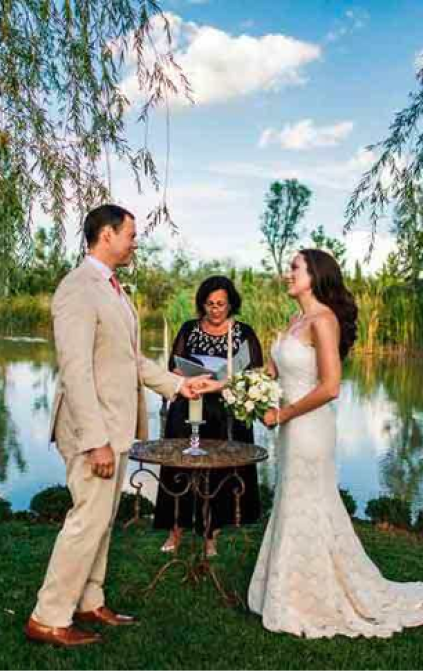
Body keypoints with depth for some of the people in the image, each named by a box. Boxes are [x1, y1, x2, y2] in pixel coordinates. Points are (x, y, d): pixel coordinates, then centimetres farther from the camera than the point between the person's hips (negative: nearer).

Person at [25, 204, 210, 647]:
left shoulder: (113, 289, 13)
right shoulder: (77, 289, -17)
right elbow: (75, 370, -23)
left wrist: (177, 384, 14)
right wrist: (97, 440, -25)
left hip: (116, 426, 9)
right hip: (94, 429, -9)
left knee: (102, 520, 16)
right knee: (88, 520, -2)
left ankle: (87, 603, 30)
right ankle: (48, 619, 13)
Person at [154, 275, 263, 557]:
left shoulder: (244, 333, 2)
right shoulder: (189, 329, 7)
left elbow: (256, 373, 0)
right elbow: (173, 367, 8)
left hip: (226, 416, -1)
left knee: (219, 472, 3)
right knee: (181, 468, 0)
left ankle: (212, 536, 17)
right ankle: (177, 529, 16)